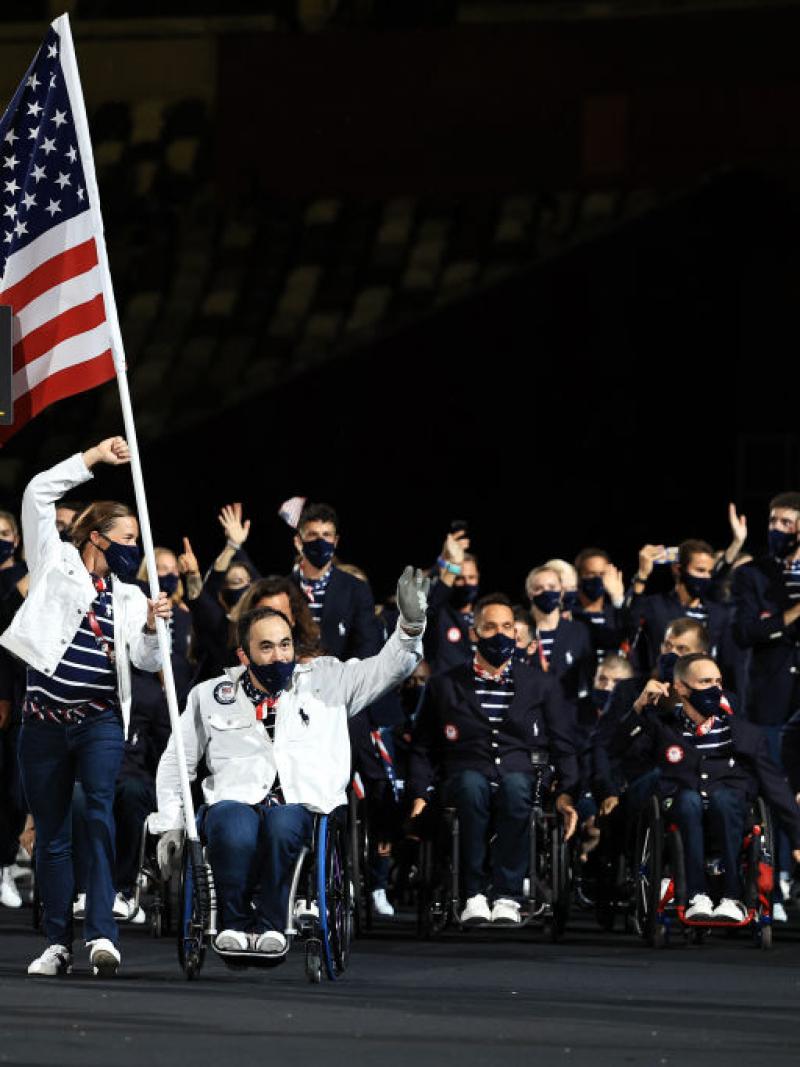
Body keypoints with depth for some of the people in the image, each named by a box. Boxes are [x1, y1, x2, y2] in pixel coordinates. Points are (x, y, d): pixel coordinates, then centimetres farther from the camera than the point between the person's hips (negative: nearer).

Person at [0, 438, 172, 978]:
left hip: (101, 719, 0)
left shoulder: (128, 595, 14)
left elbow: (147, 662, 9)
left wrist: (151, 627, -10)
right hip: (45, 718, 0)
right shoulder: (57, 563, 7)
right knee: (51, 832, 4)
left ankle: (102, 932, -29)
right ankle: (59, 943, 11)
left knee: (100, 811, -21)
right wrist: (94, 457, -2)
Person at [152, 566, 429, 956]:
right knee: (235, 832, -37)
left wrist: (411, 624, -8)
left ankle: (269, 924, -19)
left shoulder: (325, 681, 18)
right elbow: (175, 763, 26)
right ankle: (234, 923, -14)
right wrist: (170, 822, 16)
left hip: (299, 804, 0)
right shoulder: (210, 696, 19)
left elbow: (387, 668, 10)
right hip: (235, 801, 0)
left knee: (282, 823, -38)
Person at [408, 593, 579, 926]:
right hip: (466, 776, 0)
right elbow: (423, 747, 15)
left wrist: (567, 792, -4)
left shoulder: (542, 686, 17)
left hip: (521, 776, 0)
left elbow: (563, 746, 13)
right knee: (472, 784, -37)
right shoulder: (444, 686, 16)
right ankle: (474, 895, -33)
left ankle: (507, 896, -34)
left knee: (515, 785, -37)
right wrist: (419, 794, -1)